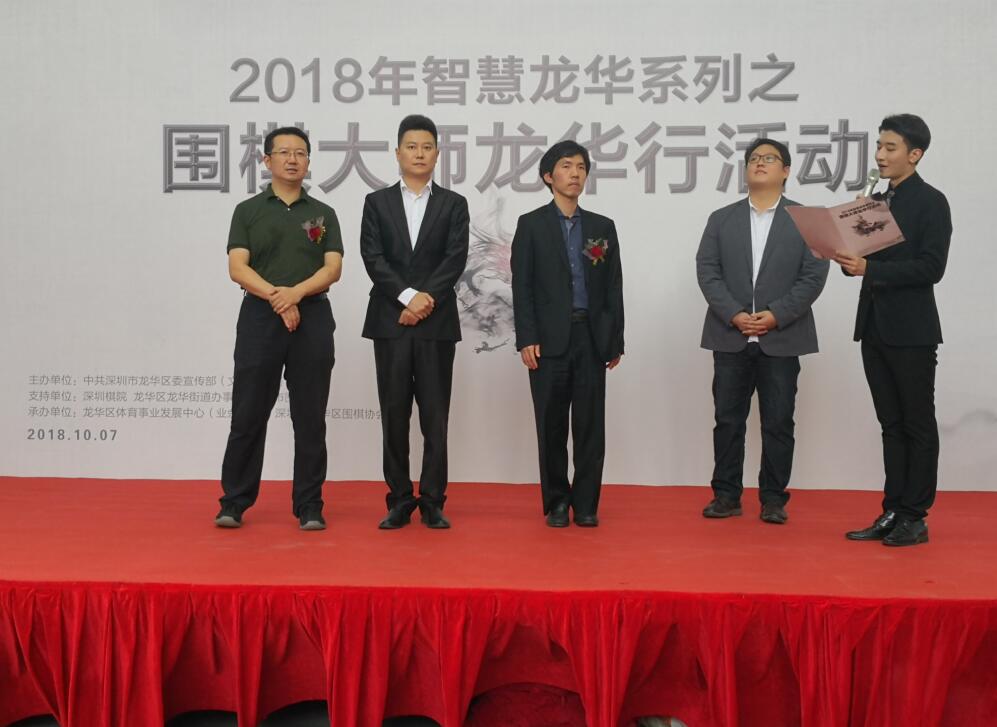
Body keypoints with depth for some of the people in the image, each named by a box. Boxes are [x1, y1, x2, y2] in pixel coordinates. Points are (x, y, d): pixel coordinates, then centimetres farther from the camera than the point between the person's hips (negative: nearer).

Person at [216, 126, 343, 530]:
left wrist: (296, 292, -18)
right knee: (248, 416, 2)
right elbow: (237, 268, -3)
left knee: (310, 420, 3)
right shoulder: (248, 211, 7)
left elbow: (333, 269, -1)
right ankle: (234, 503, 13)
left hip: (312, 319, 1)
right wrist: (276, 297, -18)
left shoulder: (323, 214, 11)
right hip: (259, 319, -1)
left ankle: (309, 507, 11)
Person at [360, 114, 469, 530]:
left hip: (437, 324, 0)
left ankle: (432, 503, 9)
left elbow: (455, 259, -3)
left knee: (435, 418, 1)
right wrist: (407, 296, -14)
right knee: (394, 416, 4)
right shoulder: (377, 202, 9)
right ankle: (399, 502, 12)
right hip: (389, 322, 1)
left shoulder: (453, 204, 9)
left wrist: (426, 298, -14)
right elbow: (372, 258, -2)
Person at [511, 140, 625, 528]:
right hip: (549, 339, -2)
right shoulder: (531, 224, 4)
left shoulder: (602, 227, 12)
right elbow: (522, 287, -2)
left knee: (590, 424, 2)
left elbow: (613, 288, 11)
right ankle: (557, 503, 14)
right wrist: (526, 339, -10)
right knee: (552, 425, 3)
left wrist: (616, 340, 6)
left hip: (591, 338, 2)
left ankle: (586, 504, 11)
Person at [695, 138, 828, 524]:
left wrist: (776, 315, -13)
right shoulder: (721, 219, 9)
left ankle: (773, 498, 13)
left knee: (778, 423, 3)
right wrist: (734, 315, -12)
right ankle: (726, 495, 15)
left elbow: (814, 276, -3)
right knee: (728, 420, 6)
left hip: (782, 339, -1)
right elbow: (707, 271, 1)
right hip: (731, 337, 2)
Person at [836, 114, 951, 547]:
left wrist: (870, 269, -22)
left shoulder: (931, 202, -6)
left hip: (911, 331, -7)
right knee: (891, 424, 11)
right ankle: (892, 513, 16)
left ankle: (915, 519, 9)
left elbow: (931, 267, -15)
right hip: (875, 328, 7)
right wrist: (849, 257, -5)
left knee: (918, 425, 2)